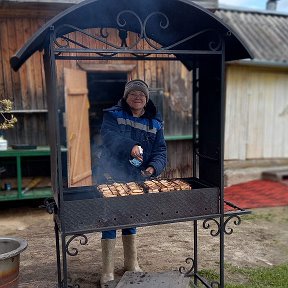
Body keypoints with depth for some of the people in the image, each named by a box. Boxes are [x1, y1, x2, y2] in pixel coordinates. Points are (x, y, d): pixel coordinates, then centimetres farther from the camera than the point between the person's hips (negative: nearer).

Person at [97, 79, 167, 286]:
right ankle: (107, 271, 12)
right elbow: (108, 136, -24)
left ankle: (131, 264, 34)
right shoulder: (113, 115, -4)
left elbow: (160, 150, 1)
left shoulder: (155, 122, 6)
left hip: (137, 180, 4)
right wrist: (130, 146, -40)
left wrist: (153, 167, -19)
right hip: (112, 178, -4)